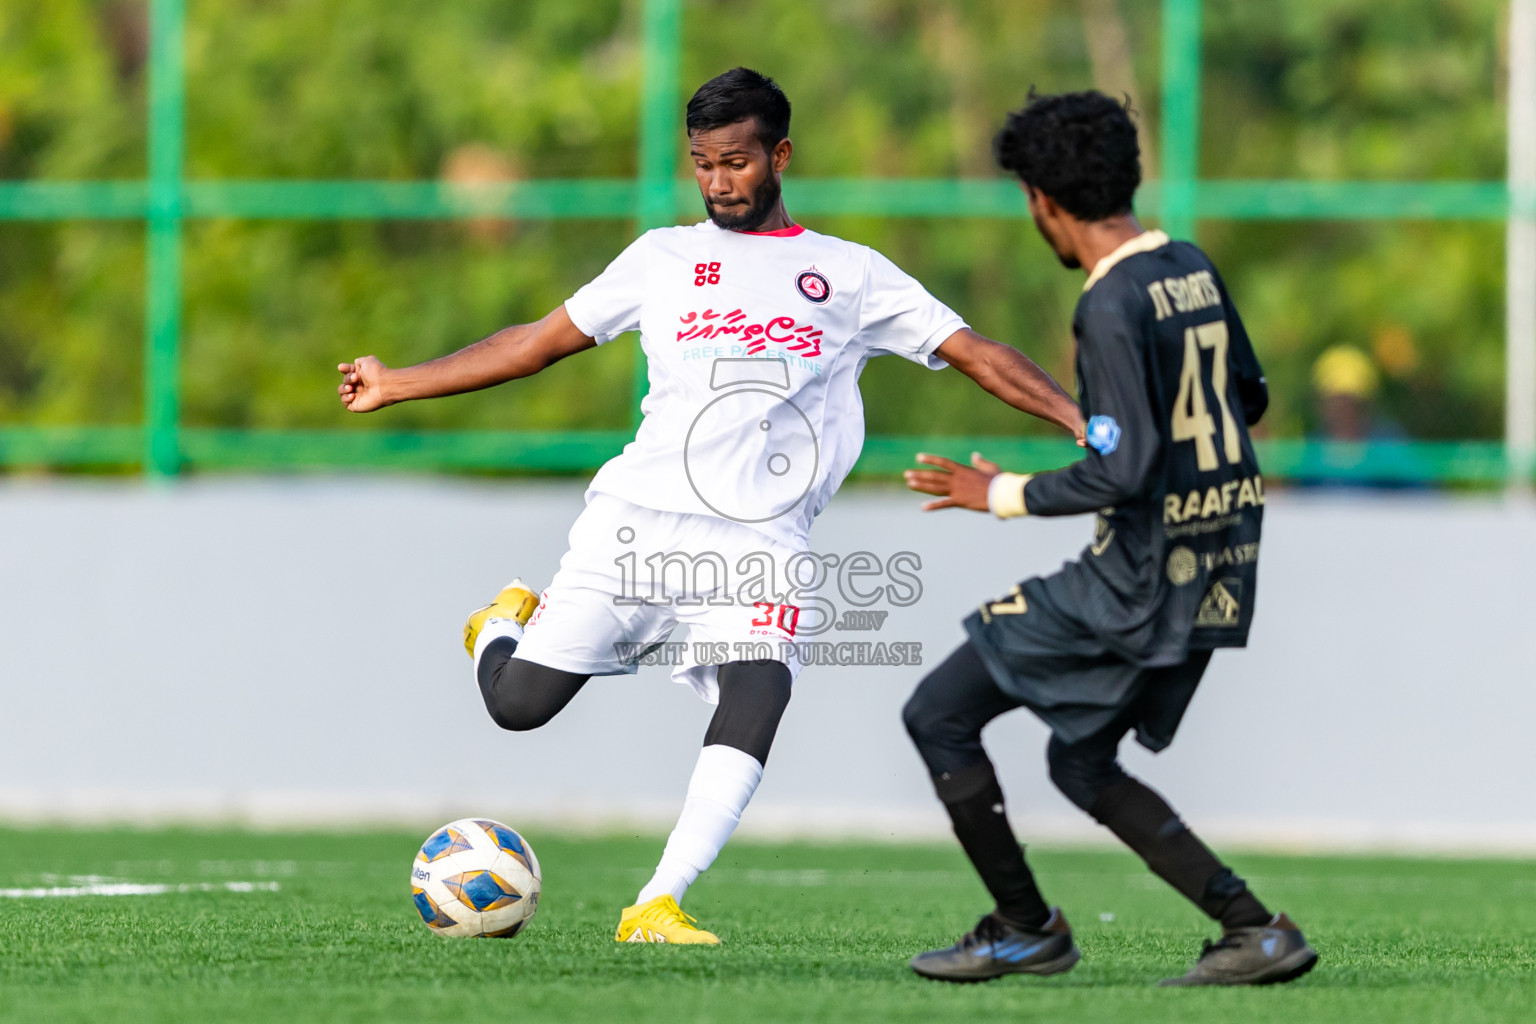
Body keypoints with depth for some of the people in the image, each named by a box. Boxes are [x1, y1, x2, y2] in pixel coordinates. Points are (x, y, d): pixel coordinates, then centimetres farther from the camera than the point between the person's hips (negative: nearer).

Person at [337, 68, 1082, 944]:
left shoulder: (852, 275, 14)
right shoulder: (665, 258, 18)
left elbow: (975, 354, 10)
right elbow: (543, 340, 22)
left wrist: (1084, 422, -3)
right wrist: (398, 384, 19)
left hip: (763, 538, -1)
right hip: (640, 513, 1)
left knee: (755, 702, -27)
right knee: (517, 704, -7)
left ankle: (655, 910, -27)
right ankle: (507, 624, 30)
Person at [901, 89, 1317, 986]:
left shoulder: (1113, 307, -19)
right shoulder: (1195, 270, 6)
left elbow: (1121, 473, -24)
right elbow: (1250, 399, 20)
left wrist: (1002, 496, -11)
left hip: (1136, 585, -9)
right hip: (1219, 572, 9)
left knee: (939, 716, 2)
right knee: (1082, 763, 21)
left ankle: (1026, 928, 8)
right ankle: (1254, 929, 12)